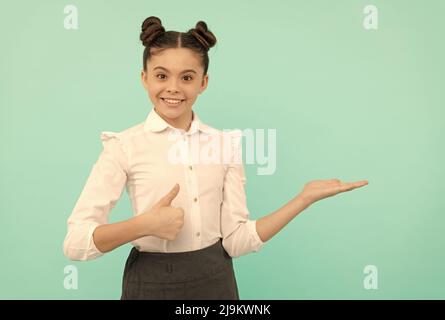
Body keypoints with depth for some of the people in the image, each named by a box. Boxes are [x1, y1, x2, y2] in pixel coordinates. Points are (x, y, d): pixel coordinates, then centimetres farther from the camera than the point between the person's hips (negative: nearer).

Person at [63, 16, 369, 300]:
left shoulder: (226, 143, -1)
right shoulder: (125, 145, -10)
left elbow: (237, 240, -5)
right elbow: (76, 243, -12)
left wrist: (305, 197, -10)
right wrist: (145, 225, -26)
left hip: (216, 282, 3)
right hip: (152, 284, -2)